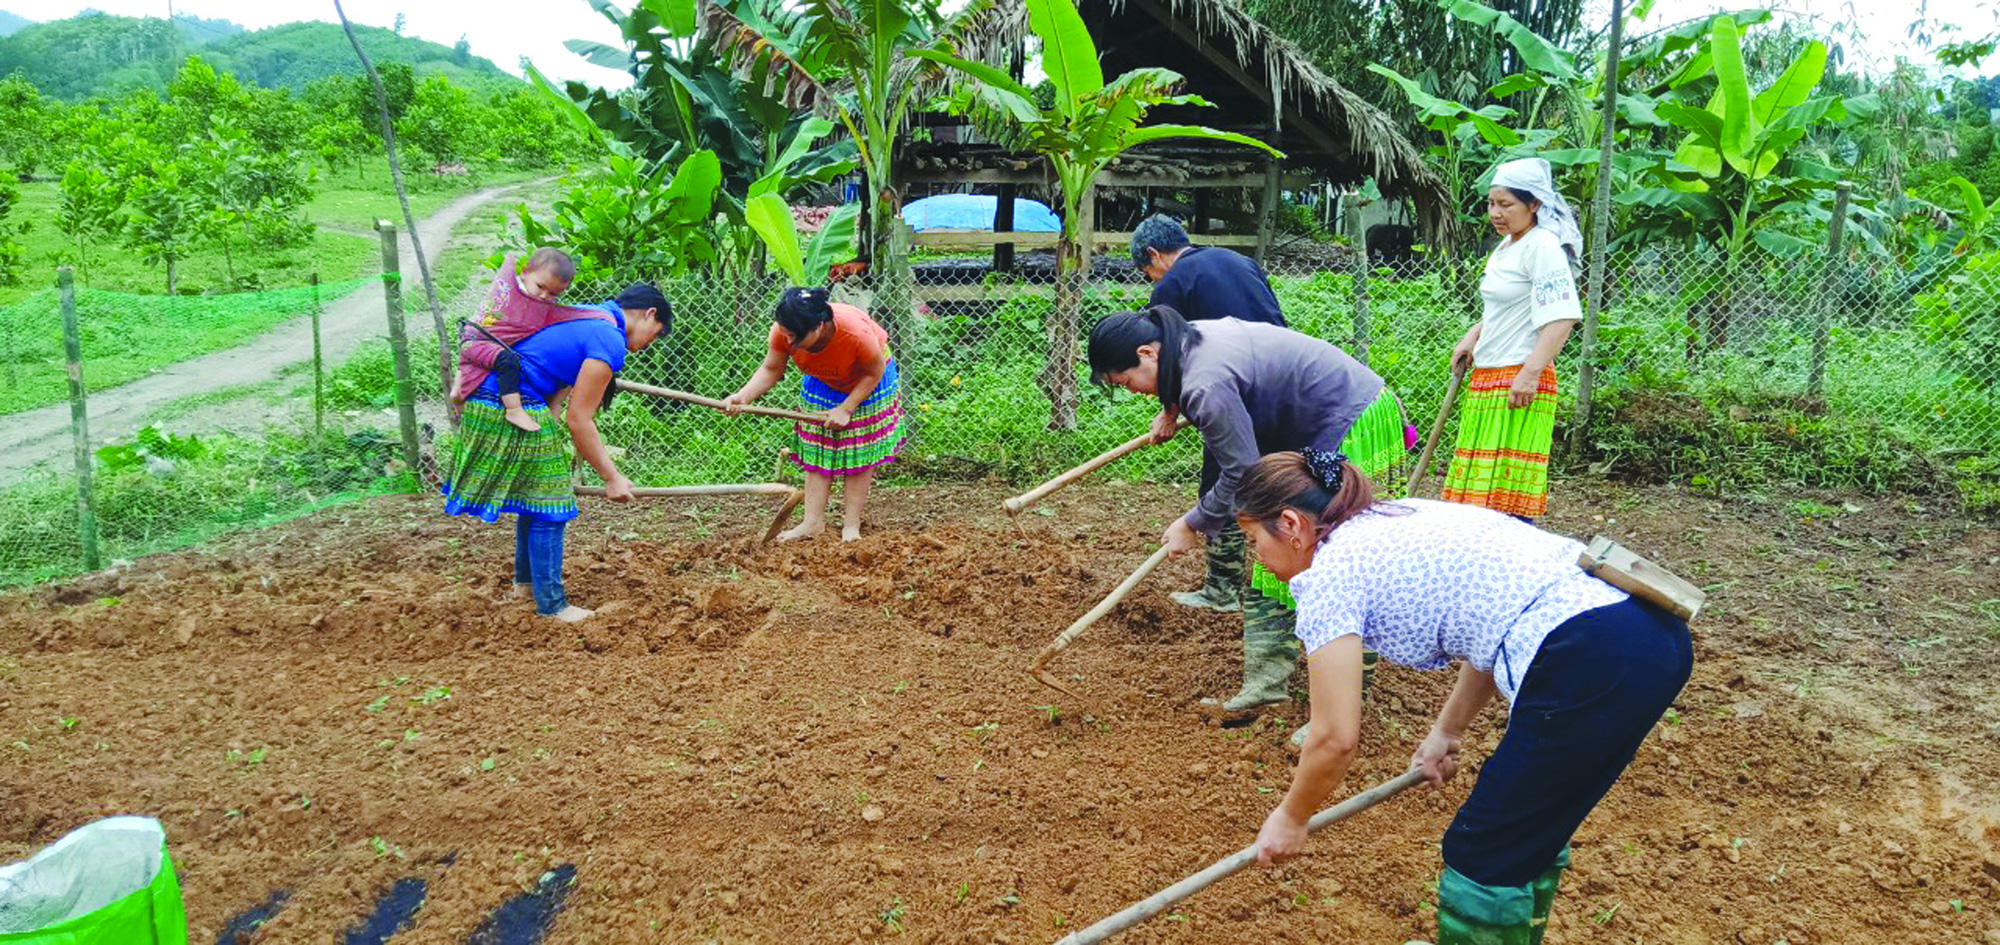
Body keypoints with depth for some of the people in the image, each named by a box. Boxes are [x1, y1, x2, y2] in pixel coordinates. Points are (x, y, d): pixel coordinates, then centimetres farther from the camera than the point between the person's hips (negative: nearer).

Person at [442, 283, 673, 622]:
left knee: (535, 496, 22)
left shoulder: (589, 315, 16)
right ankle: (551, 604, 9)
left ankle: (525, 581, 37)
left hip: (486, 399, 10)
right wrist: (612, 478, -8)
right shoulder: (610, 342, -15)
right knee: (547, 505, 0)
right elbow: (578, 420, -15)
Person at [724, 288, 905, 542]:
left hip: (866, 382, -3)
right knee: (816, 449, 0)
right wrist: (743, 397, -36)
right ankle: (813, 521, 4)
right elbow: (770, 369, -19)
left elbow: (874, 373, -24)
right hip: (823, 384, 4)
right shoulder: (783, 332, -32)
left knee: (859, 453, -1)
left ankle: (851, 525, 5)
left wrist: (846, 409, -24)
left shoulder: (857, 333, -42)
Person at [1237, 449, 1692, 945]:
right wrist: (1446, 731, 34)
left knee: (1484, 858, 8)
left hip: (1593, 663, -9)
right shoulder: (1402, 517, 22)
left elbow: (1336, 739, -2)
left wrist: (1290, 818, 15)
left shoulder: (1329, 573, -2)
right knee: (1529, 831, 26)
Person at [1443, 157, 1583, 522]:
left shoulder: (1542, 247, -12)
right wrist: (1472, 338, 18)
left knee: (1508, 489, -10)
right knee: (1481, 480, 12)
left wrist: (1531, 373, -27)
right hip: (1486, 377, 10)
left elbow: (1562, 317, -21)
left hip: (1519, 382, -10)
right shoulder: (1505, 246, 17)